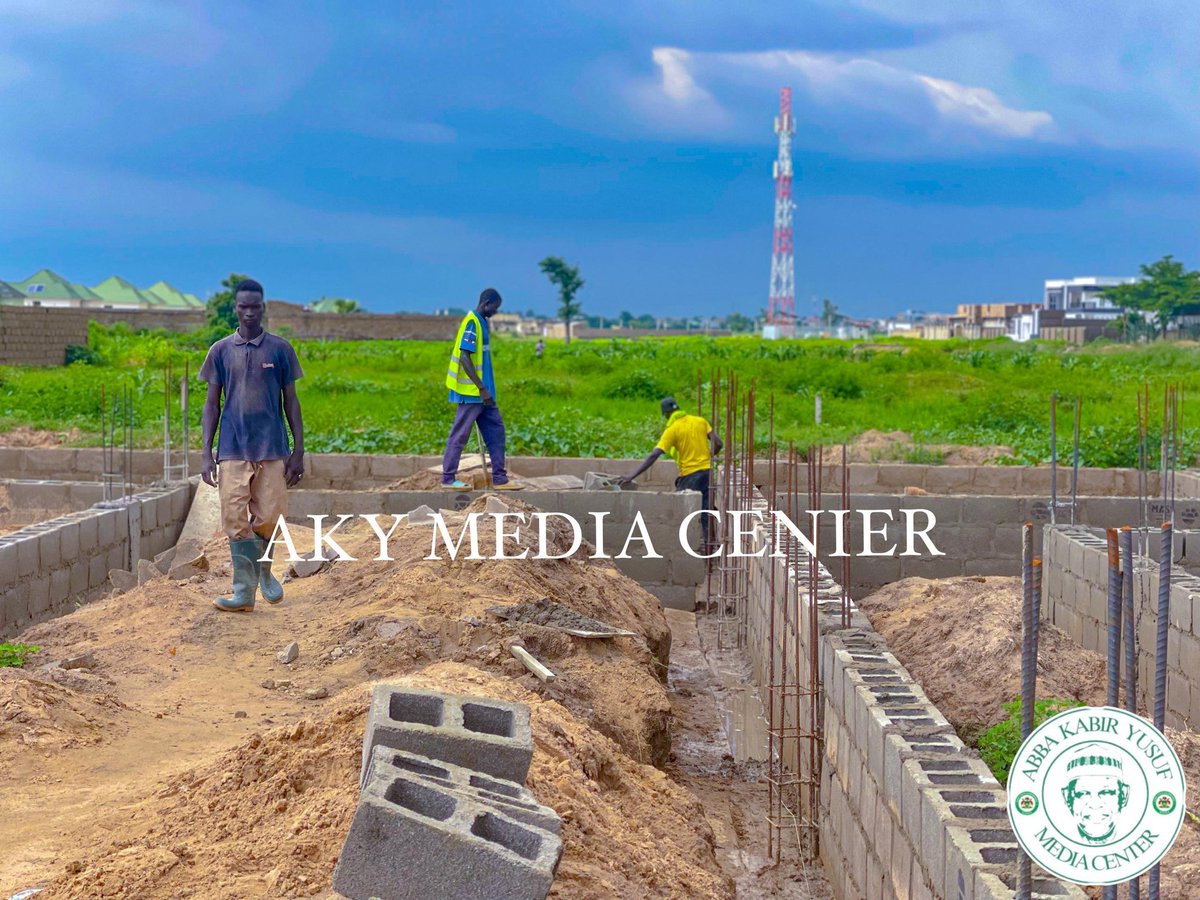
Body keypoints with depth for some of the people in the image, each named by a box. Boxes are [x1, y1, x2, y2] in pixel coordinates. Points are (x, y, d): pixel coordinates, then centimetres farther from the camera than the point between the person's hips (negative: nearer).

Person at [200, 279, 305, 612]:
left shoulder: (280, 349, 4)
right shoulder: (221, 351, 6)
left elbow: (291, 402, 7)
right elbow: (212, 404, 8)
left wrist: (299, 451, 1)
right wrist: (206, 454, 1)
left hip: (273, 448, 0)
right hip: (232, 450, 1)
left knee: (268, 518, 0)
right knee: (235, 520, -4)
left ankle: (263, 570, 28)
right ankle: (244, 591, 1)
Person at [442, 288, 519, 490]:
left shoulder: (483, 322, 14)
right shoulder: (471, 322, -15)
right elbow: (464, 357, -21)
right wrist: (482, 389, -21)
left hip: (483, 392, 10)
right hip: (471, 391, -10)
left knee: (496, 430, 8)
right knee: (460, 435, -2)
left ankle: (499, 478, 10)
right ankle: (448, 479, 5)